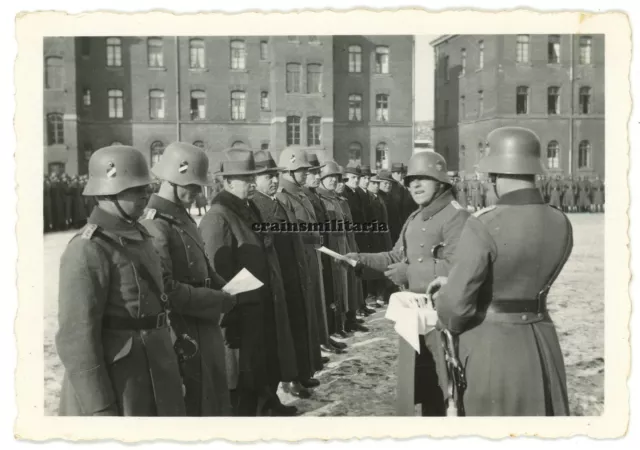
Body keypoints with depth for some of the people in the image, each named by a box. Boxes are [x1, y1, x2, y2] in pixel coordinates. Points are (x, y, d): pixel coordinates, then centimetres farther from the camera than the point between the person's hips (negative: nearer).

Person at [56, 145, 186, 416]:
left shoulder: (137, 236, 9)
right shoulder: (88, 250, -18)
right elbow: (76, 337, -19)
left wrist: (170, 373, 17)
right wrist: (100, 409, -19)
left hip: (151, 379, 8)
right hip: (115, 385, -8)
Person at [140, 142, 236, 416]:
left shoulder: (183, 219, 10)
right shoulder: (155, 226, -20)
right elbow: (166, 290, -26)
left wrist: (226, 288, 2)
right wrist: (220, 301, -20)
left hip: (205, 329, 9)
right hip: (184, 335, -9)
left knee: (213, 398, 22)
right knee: (195, 404, 6)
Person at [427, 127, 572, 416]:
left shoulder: (485, 226, -23)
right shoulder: (561, 223, -2)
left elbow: (458, 301, -20)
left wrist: (448, 320, 4)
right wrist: (452, 281, 13)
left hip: (491, 346, -5)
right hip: (542, 343, 6)